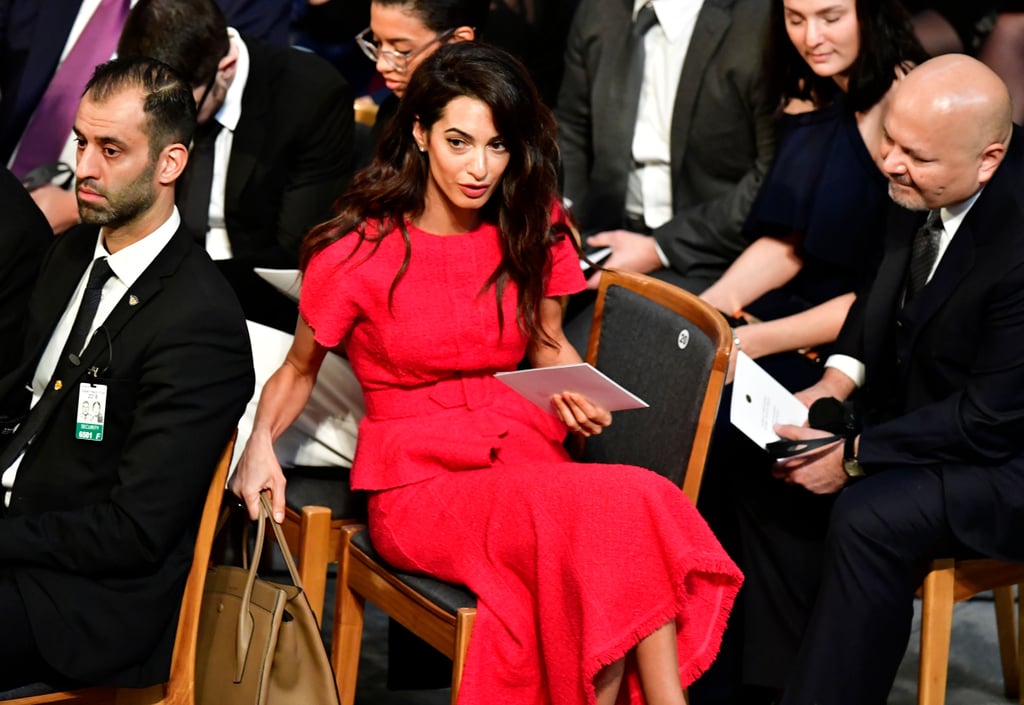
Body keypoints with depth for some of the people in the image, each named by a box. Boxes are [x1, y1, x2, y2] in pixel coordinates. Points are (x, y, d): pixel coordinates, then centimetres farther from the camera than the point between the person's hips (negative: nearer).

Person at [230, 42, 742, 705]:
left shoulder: (532, 233, 6)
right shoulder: (357, 254, -6)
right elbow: (298, 369, 7)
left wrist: (578, 393, -4)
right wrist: (260, 442, -13)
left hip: (523, 451, 4)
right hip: (419, 482, -4)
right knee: (627, 507, -31)